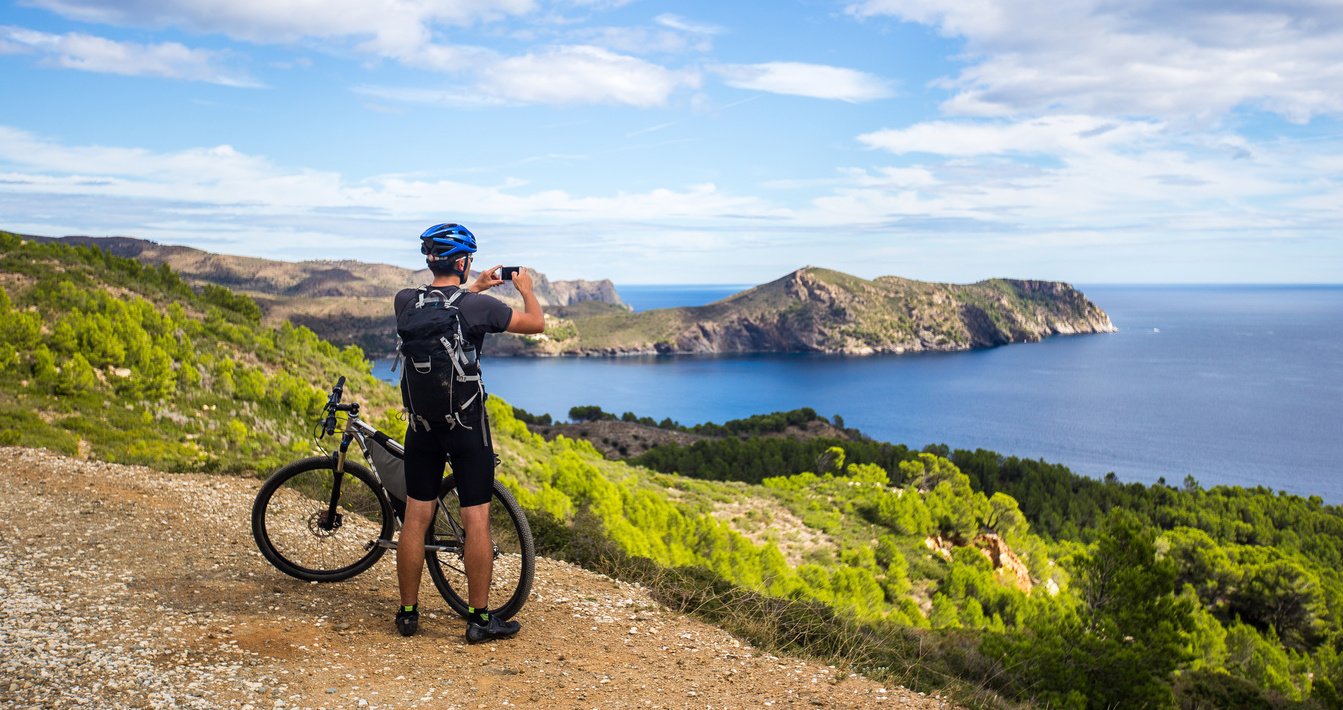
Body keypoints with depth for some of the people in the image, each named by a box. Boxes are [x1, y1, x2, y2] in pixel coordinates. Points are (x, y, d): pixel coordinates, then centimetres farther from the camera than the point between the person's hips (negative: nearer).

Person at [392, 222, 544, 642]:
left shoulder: (405, 302, -1)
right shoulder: (478, 307, -14)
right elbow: (537, 324, -1)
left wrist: (477, 287, 30)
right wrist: (525, 288, 17)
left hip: (421, 424, 4)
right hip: (467, 425, -4)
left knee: (415, 519, 10)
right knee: (476, 520, 2)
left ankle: (408, 613, 19)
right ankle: (480, 619, 8)